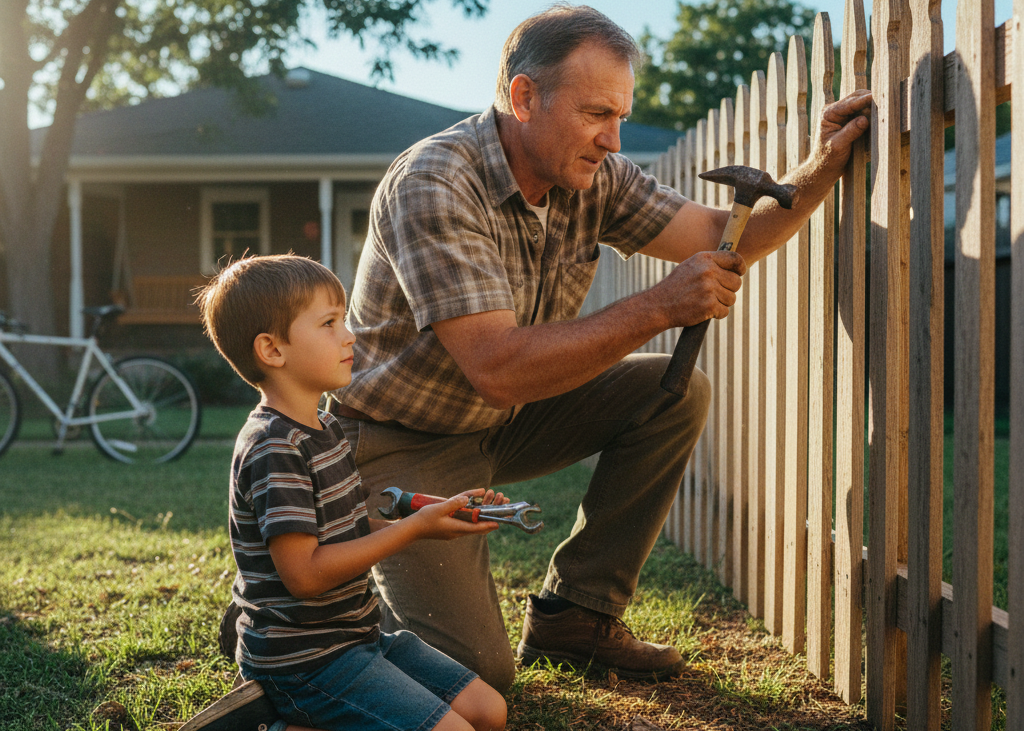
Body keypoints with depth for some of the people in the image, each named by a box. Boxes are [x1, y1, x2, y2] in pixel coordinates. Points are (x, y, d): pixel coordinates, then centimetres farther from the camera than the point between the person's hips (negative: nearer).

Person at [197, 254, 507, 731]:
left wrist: (440, 516, 1)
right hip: (301, 659, -10)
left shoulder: (325, 429, 12)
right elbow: (305, 573, -23)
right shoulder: (273, 448, -20)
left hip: (355, 635, 10)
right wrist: (416, 527, -19)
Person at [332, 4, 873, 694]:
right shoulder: (432, 185, -29)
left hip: (502, 424, 8)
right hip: (403, 442, -7)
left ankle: (572, 613, 1)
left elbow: (725, 239, -3)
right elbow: (497, 368, -37)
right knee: (479, 670, -17)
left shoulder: (596, 177, -6)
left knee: (676, 392, -8)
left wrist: (819, 171, -21)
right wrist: (660, 308, -38)